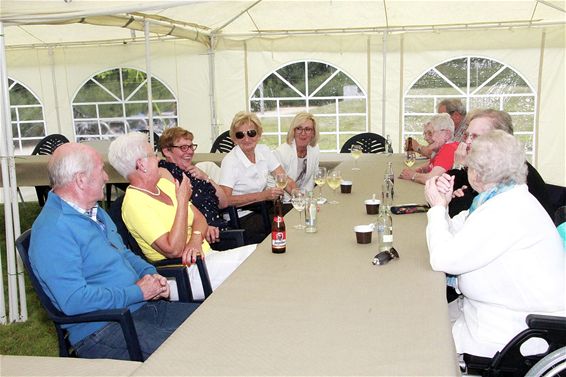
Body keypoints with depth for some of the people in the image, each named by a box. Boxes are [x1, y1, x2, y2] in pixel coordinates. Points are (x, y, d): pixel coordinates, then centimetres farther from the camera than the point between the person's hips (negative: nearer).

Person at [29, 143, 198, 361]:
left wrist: (151, 275, 5)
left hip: (142, 308, 10)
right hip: (100, 330, -9)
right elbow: (73, 301, -26)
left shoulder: (95, 211, 14)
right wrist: (137, 292, -17)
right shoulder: (53, 230, -18)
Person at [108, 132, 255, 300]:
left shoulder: (163, 183, 11)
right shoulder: (134, 203, -16)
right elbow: (173, 250, -23)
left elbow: (199, 218, 10)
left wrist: (196, 239, -13)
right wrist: (182, 201, -18)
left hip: (205, 255, 9)